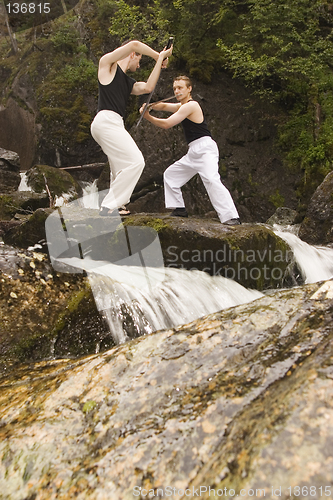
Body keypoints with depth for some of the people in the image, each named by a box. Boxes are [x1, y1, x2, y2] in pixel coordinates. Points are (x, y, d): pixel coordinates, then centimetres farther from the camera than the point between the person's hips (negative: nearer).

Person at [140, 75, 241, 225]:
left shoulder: (190, 105, -11)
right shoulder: (182, 105, 19)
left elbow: (166, 124, -13)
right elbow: (164, 106, 27)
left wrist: (147, 116, 0)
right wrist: (150, 106, 6)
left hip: (205, 148, -10)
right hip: (194, 152, 11)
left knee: (212, 180, -29)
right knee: (170, 174, 16)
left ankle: (231, 217, -34)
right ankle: (180, 209, 18)